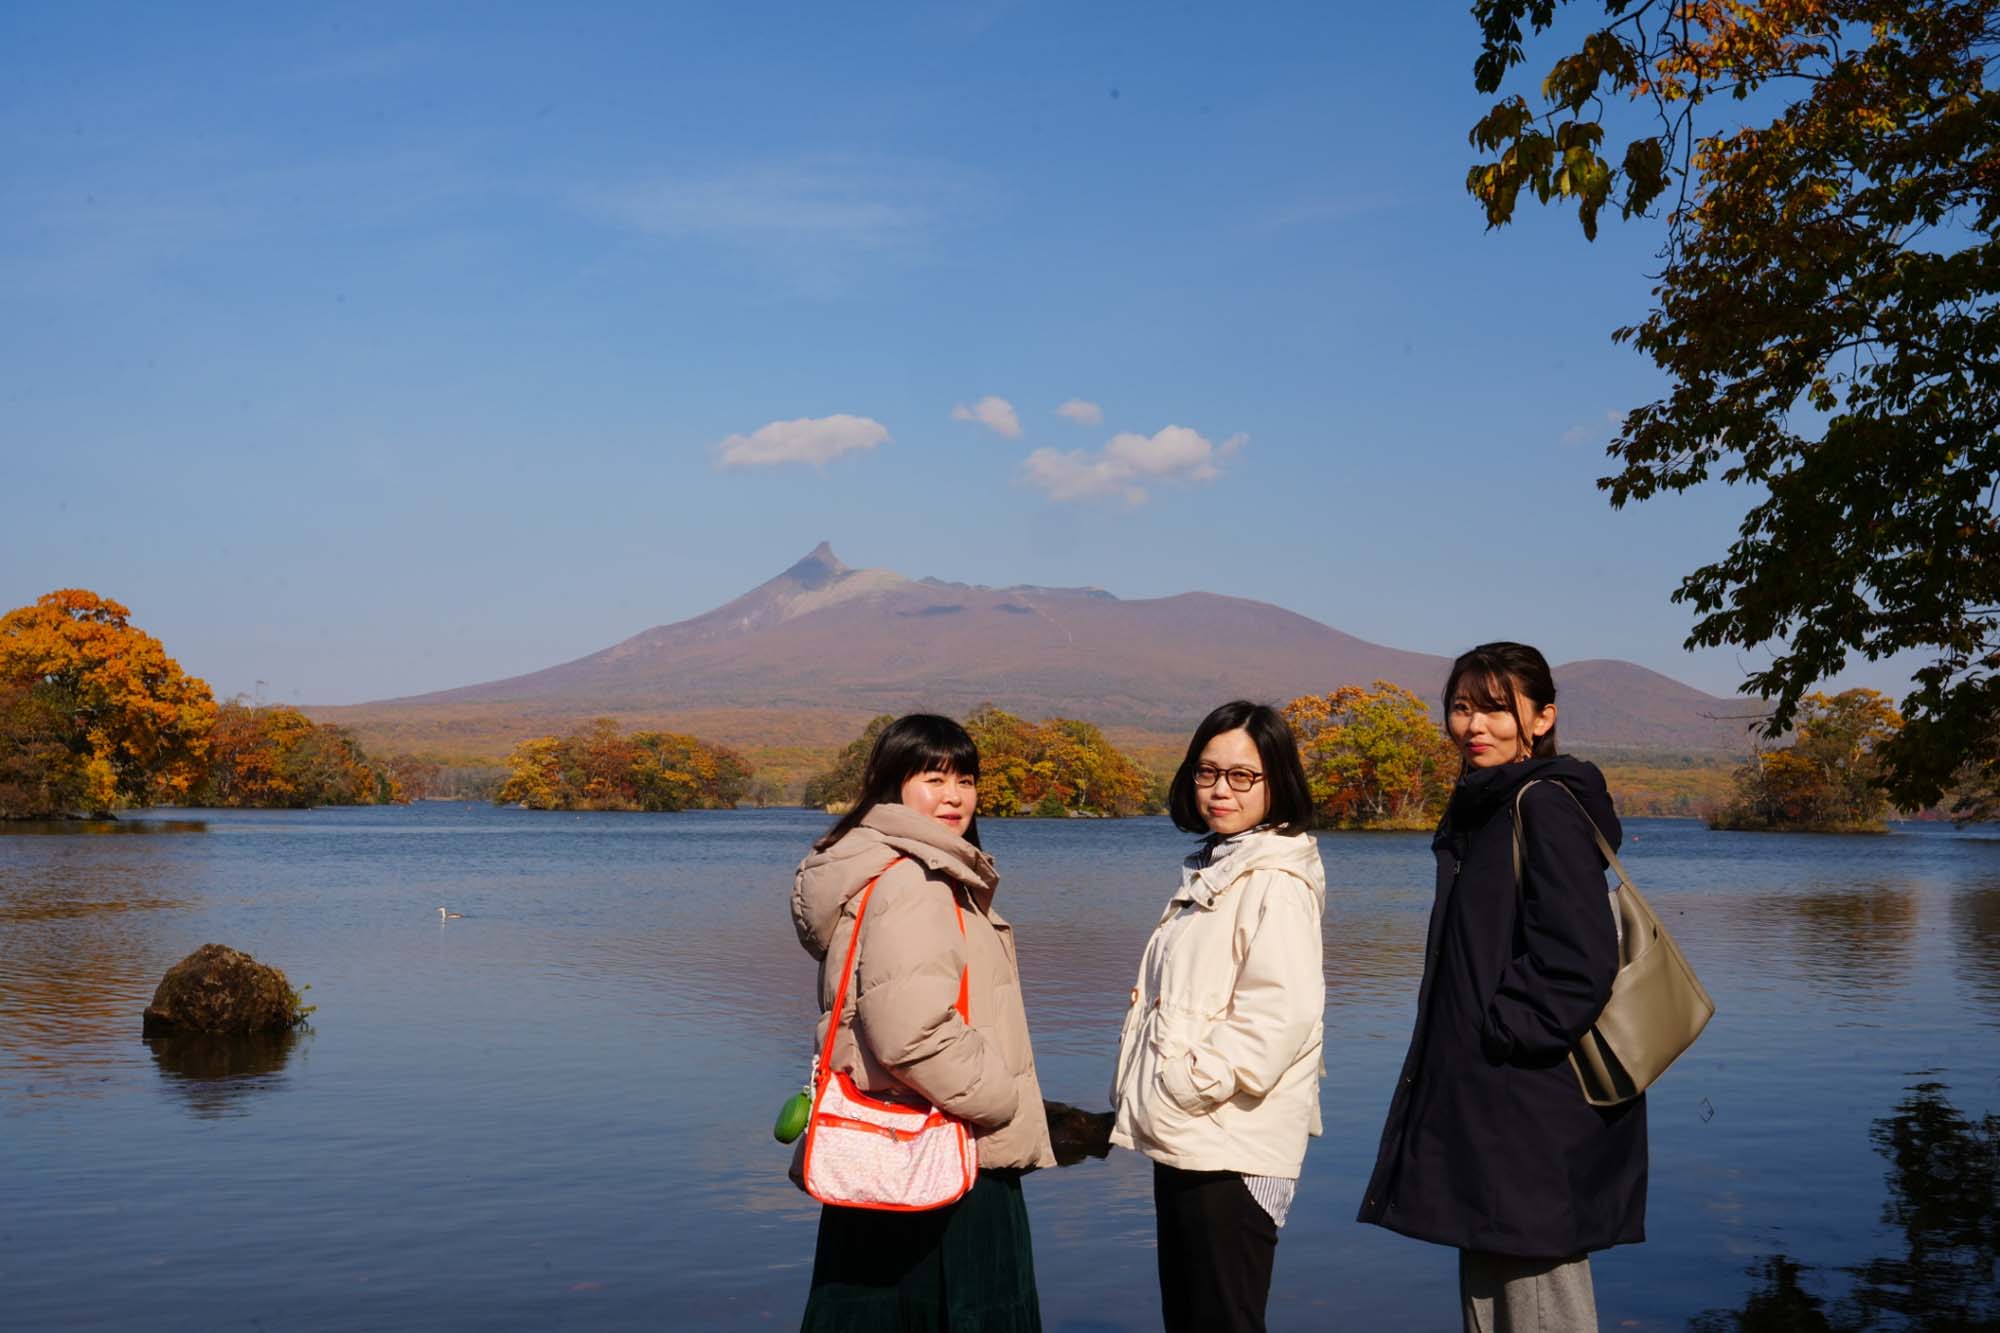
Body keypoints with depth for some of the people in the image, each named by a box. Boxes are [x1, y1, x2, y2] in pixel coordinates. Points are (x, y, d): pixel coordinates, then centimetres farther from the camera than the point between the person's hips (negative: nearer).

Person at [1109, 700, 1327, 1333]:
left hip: (1232, 1147, -9)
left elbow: (1281, 1008, -23)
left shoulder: (1277, 879, -13)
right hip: (1183, 1140, 10)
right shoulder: (1210, 872, 17)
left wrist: (1198, 1081, -19)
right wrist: (1148, 1095, 13)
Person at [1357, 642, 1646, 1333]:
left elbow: (1580, 963, -22)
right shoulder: (1480, 810, 16)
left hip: (1535, 1115, -10)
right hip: (1483, 1113, 10)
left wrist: (1501, 1035, -15)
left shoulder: (1545, 805, -13)